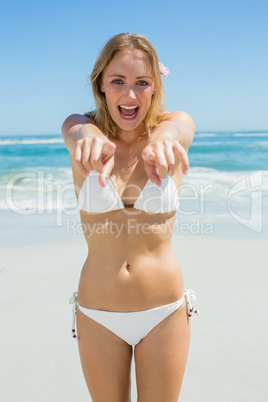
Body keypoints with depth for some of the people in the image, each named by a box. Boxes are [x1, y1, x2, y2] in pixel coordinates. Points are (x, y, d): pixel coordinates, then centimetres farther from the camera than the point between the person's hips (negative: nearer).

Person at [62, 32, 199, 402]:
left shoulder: (178, 124, -4)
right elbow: (77, 129, -28)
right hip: (97, 314, 1)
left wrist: (162, 139, -53)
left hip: (166, 311, 0)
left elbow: (175, 127, -28)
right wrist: (91, 137, -53)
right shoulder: (80, 126, -4)